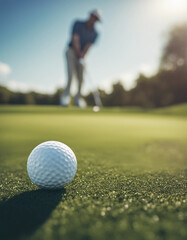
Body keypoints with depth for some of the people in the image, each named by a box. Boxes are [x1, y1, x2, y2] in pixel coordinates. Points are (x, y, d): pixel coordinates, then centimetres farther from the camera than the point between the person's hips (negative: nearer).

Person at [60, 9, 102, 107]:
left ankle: (77, 99, 12)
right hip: (72, 52, -3)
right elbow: (75, 40, -13)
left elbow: (88, 46, -7)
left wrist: (82, 56, -21)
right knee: (71, 73, -21)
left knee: (81, 79, 0)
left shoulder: (94, 33, 4)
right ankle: (66, 96, -18)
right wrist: (78, 54, -19)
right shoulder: (78, 24, -4)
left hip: (81, 56, 4)